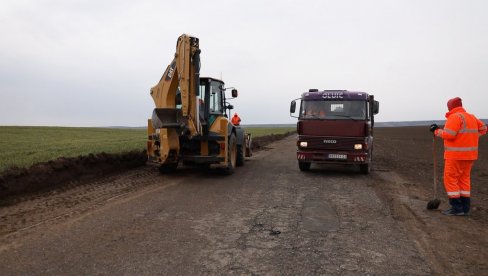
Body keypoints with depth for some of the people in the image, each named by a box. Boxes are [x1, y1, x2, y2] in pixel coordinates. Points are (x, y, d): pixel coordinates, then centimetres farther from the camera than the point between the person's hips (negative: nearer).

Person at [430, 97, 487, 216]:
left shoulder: (454, 117, -14)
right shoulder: (471, 117, 12)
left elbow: (448, 135, -22)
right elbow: (483, 129, 20)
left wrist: (436, 130, -7)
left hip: (456, 155, -8)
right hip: (469, 154, 8)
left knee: (450, 180, -2)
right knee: (464, 179, 13)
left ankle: (456, 208, -2)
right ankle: (465, 208, 14)